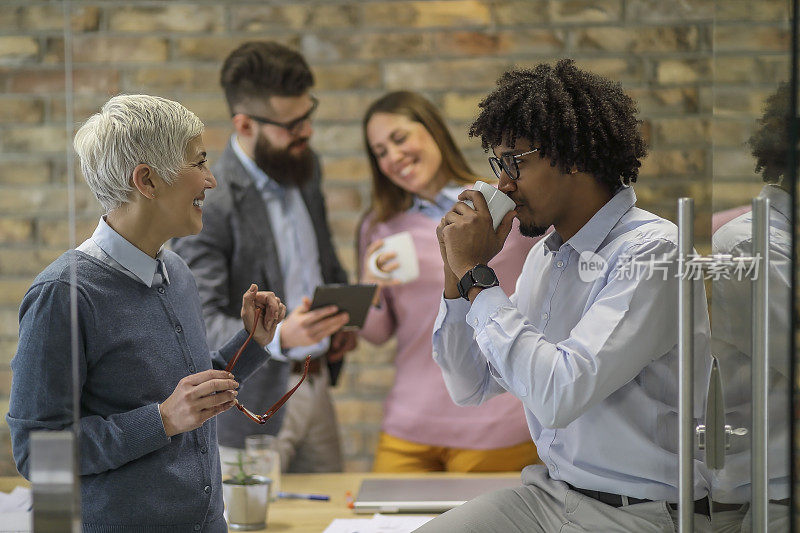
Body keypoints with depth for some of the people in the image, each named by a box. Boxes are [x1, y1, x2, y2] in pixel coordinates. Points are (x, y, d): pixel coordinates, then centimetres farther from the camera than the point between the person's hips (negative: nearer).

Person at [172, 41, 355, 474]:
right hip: (256, 404, -7)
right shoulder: (205, 203, -19)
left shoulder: (303, 166, 6)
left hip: (315, 385, 7)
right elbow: (199, 324, -22)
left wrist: (341, 318, 6)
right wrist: (279, 337, -38)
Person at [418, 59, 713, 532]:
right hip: (550, 492, 7)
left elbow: (559, 394, -26)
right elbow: (473, 387, 16)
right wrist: (458, 275, 3)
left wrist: (477, 275, -17)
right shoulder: (546, 256, 10)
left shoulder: (652, 254, -15)